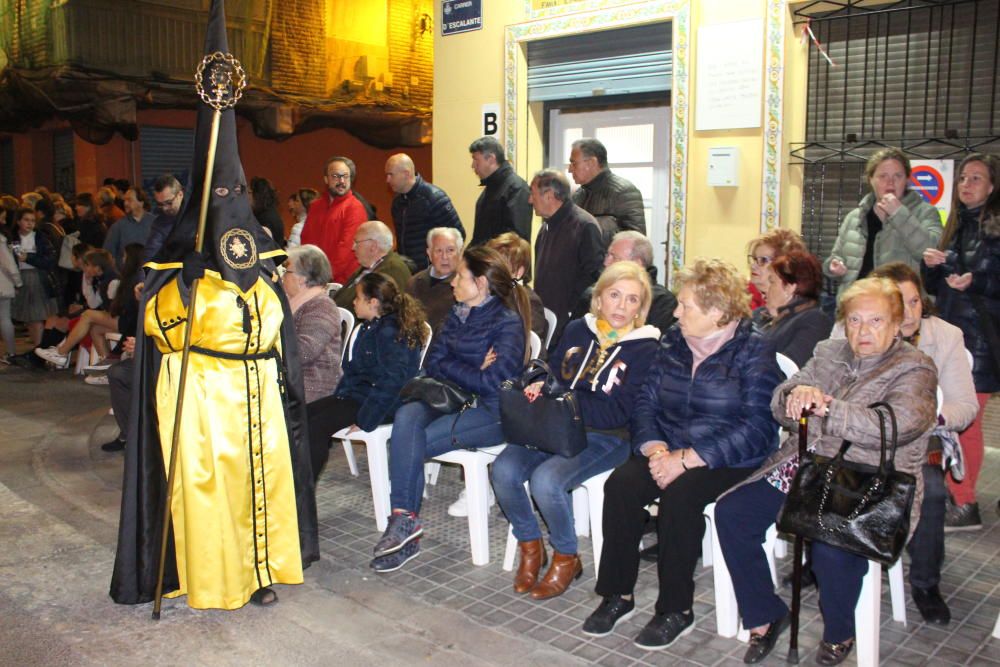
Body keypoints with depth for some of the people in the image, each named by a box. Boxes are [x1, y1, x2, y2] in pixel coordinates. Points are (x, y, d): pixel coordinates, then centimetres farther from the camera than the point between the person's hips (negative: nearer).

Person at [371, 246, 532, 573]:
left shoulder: (508, 323, -9)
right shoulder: (458, 315, 14)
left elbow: (493, 382, -19)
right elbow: (432, 362, 7)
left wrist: (451, 368, -7)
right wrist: (474, 371, -8)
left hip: (490, 411, -6)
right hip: (452, 399, 7)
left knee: (411, 442, -24)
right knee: (406, 417, -25)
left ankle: (404, 522, -8)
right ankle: (404, 522, -26)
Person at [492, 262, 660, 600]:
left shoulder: (645, 348, -5)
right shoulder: (576, 331, 11)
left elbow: (619, 412, -13)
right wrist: (540, 388, -10)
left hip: (607, 438, -5)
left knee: (546, 479, -30)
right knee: (504, 469, -21)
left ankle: (566, 558, -2)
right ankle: (531, 547, 4)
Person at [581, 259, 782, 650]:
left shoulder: (753, 352, -8)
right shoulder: (673, 343, 10)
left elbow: (755, 430, -17)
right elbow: (645, 401, 8)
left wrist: (686, 459, -22)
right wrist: (653, 447, -13)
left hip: (728, 463, -5)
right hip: (670, 453, 5)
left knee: (679, 495, -32)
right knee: (621, 483, -21)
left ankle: (676, 610, -14)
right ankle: (618, 595, -8)